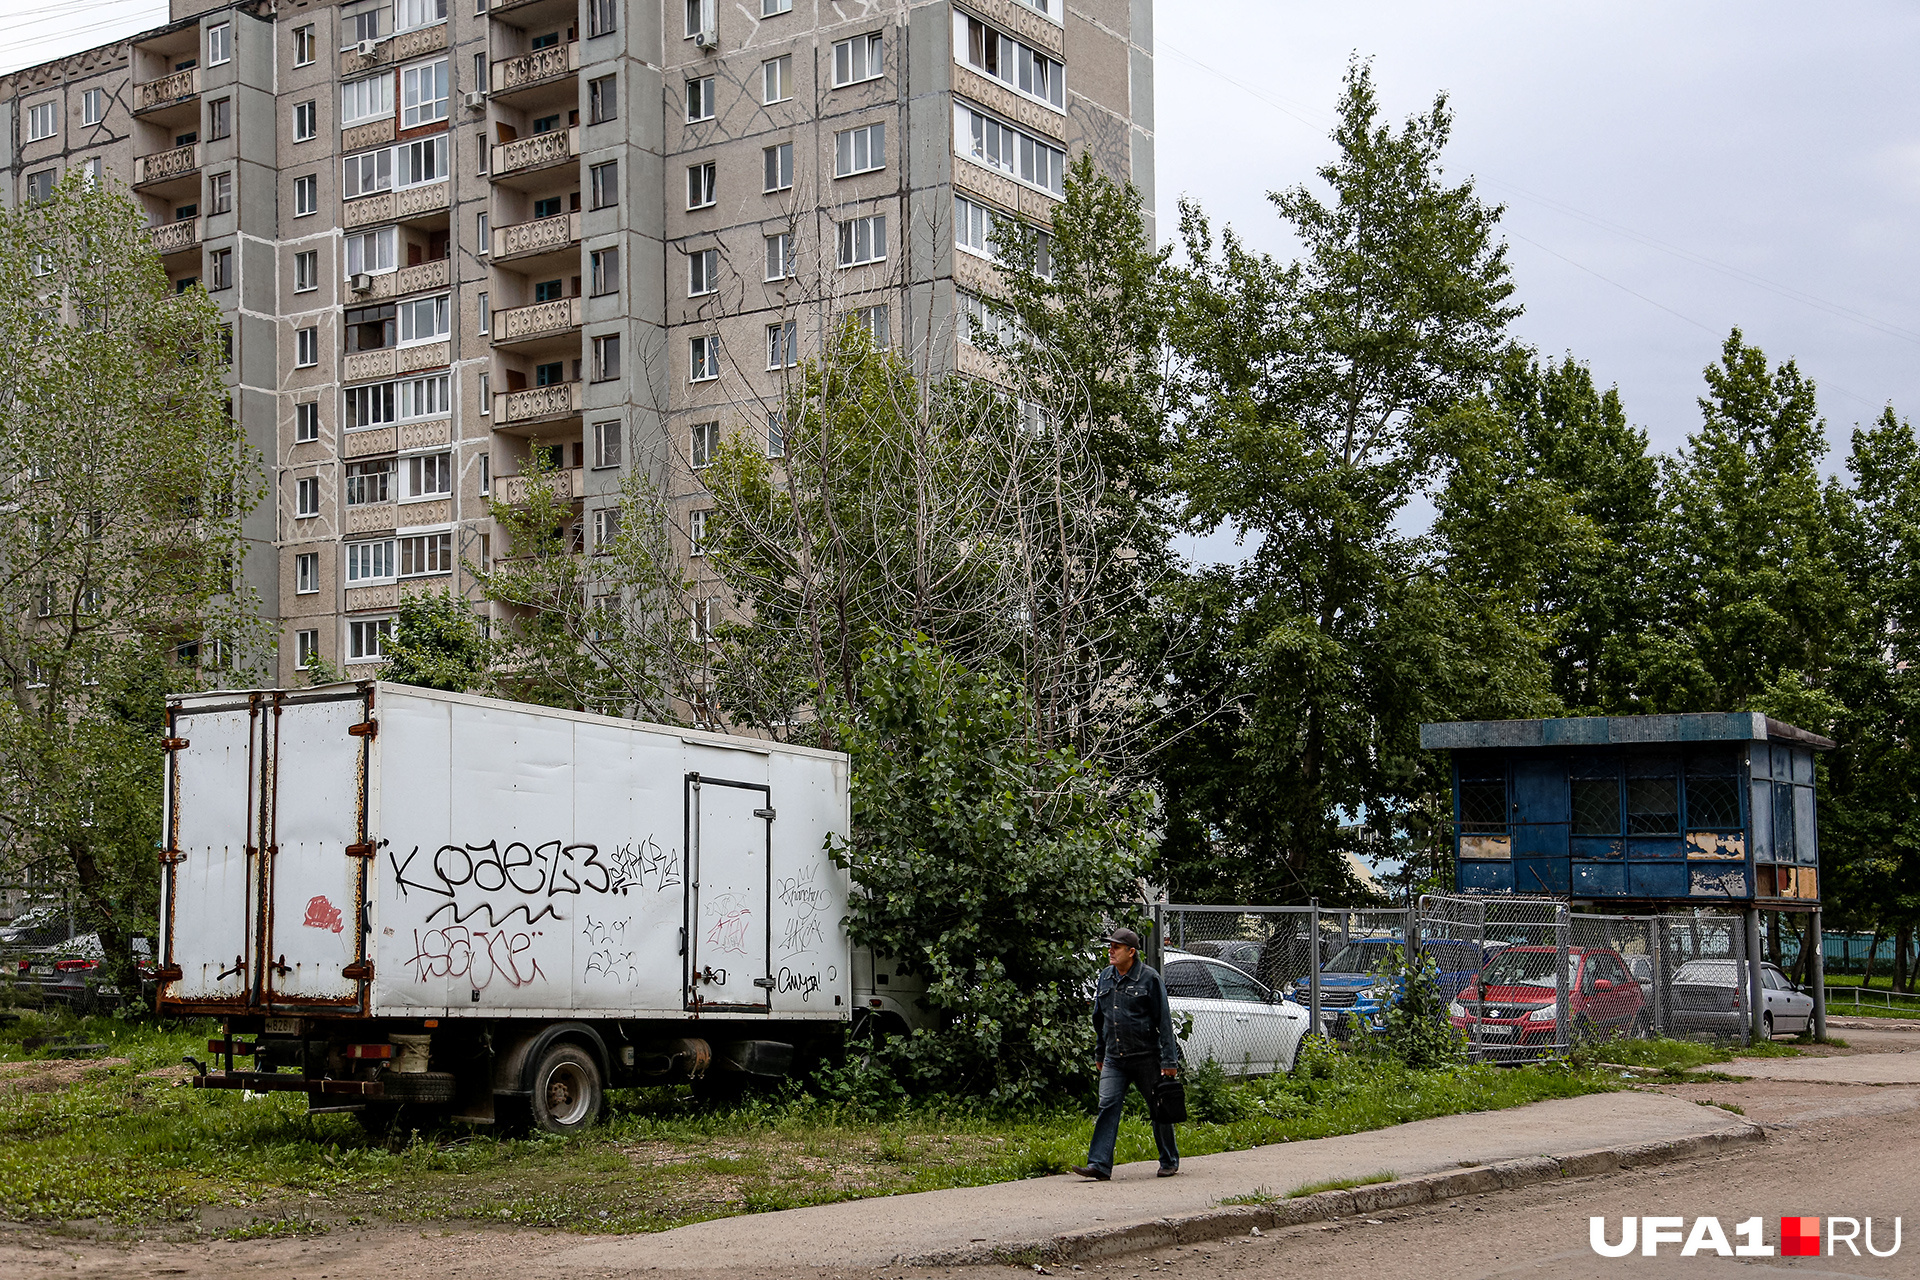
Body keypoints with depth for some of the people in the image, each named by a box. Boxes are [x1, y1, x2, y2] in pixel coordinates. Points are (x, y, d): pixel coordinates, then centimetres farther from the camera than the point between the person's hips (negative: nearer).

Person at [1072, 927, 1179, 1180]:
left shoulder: (1149, 978, -8)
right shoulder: (1106, 977, 9)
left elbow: (1164, 1021, -7)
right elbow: (1099, 1018, 20)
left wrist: (1169, 1061, -11)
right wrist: (1099, 1054, 21)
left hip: (1146, 1057, -4)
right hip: (1114, 1059, 4)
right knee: (1108, 1106, -8)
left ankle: (1170, 1162, 23)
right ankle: (1099, 1165, -13)